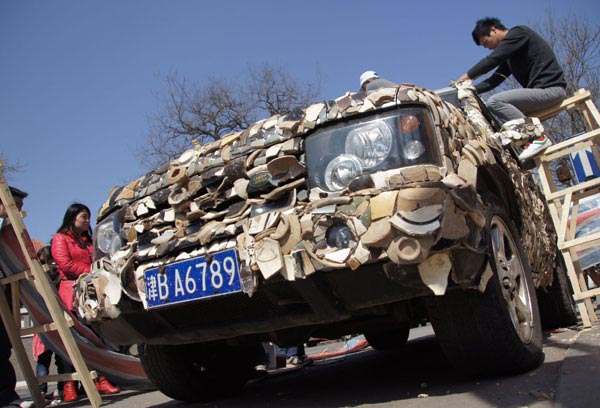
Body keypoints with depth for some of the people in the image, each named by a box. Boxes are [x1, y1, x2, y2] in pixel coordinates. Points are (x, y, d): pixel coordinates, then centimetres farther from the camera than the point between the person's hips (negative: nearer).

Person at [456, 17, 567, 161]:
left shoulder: (518, 32, -4)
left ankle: (538, 138, -22)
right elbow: (494, 80, 18)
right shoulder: (510, 56, 23)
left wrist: (468, 76, -6)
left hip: (551, 89, -10)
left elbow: (493, 59, -14)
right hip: (541, 91, 10)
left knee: (495, 102, -20)